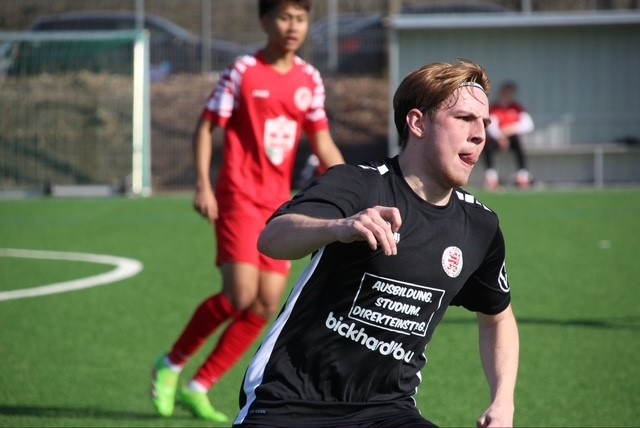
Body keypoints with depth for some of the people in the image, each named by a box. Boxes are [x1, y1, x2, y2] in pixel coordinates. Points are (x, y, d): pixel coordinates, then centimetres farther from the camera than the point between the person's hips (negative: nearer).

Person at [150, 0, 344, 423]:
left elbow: (323, 143, 12)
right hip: (239, 197, -6)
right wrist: (203, 185, -15)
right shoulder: (243, 72, -7)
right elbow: (206, 127, -4)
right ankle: (172, 364, 5)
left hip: (279, 204, 6)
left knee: (267, 305, -2)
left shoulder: (310, 80, 7)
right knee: (240, 296, -17)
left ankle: (198, 388, 8)